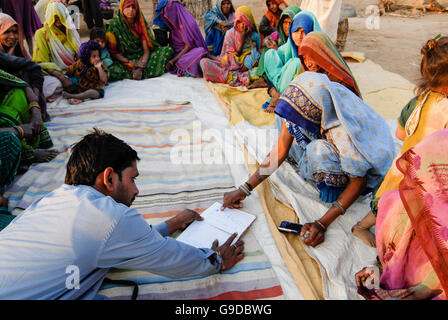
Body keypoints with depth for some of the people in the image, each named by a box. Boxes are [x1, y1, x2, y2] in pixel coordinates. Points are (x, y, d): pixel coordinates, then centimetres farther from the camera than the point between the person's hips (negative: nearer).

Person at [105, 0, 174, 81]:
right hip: (123, 61, -2)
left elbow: (146, 50, -6)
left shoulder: (140, 24, -1)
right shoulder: (114, 24, -8)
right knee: (110, 71, -38)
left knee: (168, 50, -12)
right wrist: (132, 63, -21)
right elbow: (113, 52, -8)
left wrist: (141, 67, -26)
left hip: (141, 57, 3)